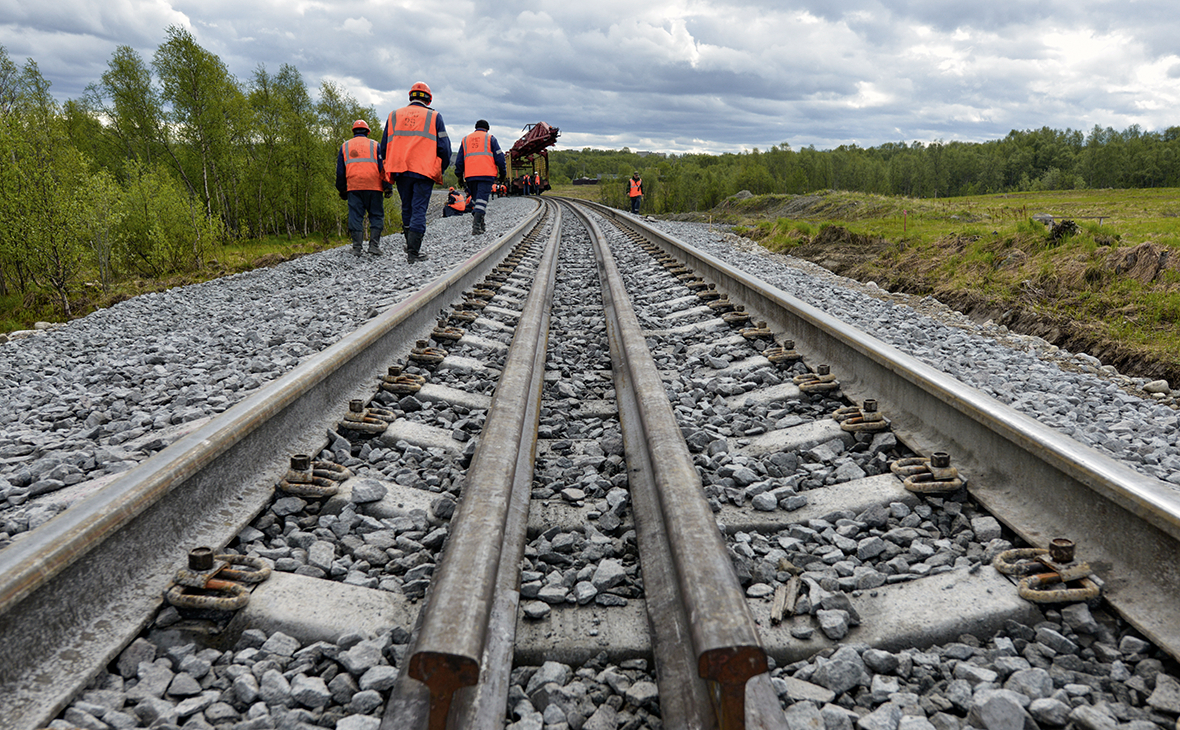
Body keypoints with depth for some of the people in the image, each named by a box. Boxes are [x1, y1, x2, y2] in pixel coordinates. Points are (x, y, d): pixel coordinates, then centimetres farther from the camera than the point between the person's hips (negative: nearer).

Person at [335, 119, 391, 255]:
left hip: (353, 187, 2)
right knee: (376, 216, 4)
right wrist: (388, 187, 3)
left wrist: (342, 190, 22)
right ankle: (374, 245, -5)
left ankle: (357, 247, -1)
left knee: (355, 216, 3)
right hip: (373, 187, -2)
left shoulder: (345, 147, 16)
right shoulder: (375, 145, 9)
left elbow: (340, 171, 16)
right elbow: (383, 167, 3)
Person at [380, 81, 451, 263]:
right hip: (424, 171, -3)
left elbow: (384, 147, 15)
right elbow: (444, 147, 4)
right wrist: (442, 168, 18)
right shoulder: (434, 117, 5)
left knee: (407, 208, 17)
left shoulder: (394, 115, 14)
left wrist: (390, 168, 25)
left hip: (400, 171, 3)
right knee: (419, 209, -3)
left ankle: (410, 244, 25)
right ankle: (413, 251, -7)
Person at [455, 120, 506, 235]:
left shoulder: (465, 139, 20)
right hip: (486, 174, -4)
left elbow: (459, 160, 18)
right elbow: (499, 157, 4)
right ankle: (476, 225, -25)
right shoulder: (490, 138, 9)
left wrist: (459, 175, 23)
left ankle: (481, 226, 16)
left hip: (470, 175, 4)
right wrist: (502, 172, 11)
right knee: (482, 199, -10)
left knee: (476, 199, 15)